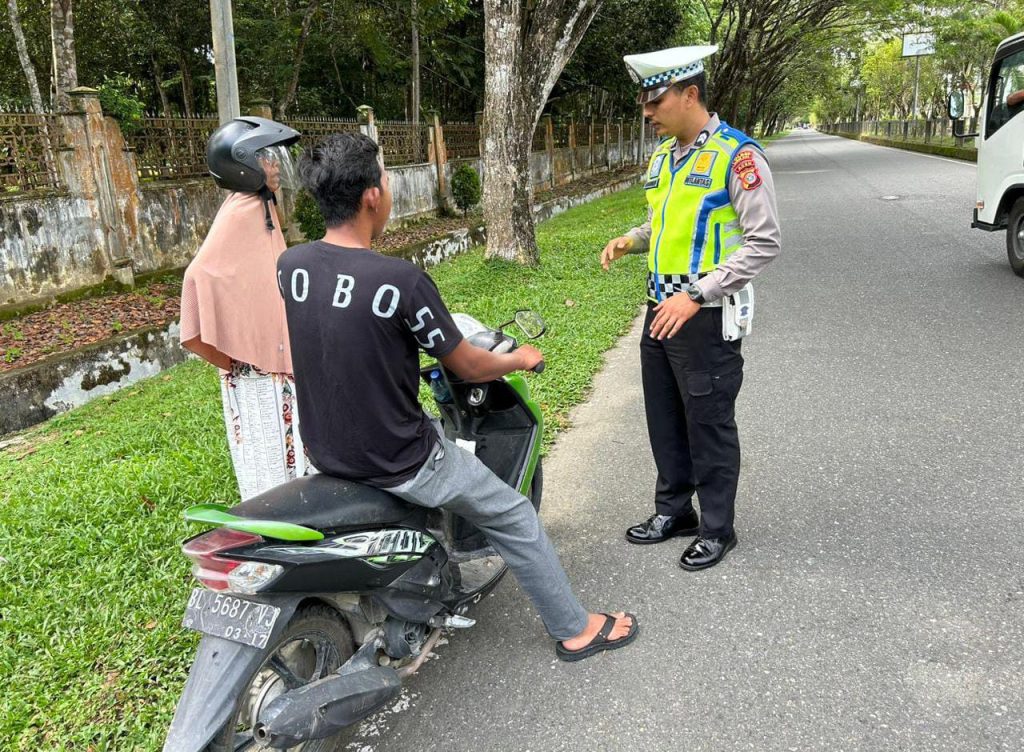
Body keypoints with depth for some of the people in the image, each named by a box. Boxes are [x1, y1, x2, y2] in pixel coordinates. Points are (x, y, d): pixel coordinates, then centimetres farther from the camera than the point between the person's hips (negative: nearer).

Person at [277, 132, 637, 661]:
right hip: (396, 465, -7)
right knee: (515, 518, 12)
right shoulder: (400, 280, -25)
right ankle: (575, 630, 29)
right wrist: (521, 359, 8)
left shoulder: (290, 266, -5)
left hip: (325, 452, 8)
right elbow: (467, 367, -13)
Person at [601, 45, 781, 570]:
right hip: (662, 308, 8)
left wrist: (695, 295, -22)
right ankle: (673, 509, 33)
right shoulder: (662, 156, 11)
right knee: (664, 419, 16)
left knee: (709, 425, 4)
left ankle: (716, 528, 22)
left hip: (707, 316, -8)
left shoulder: (737, 155, -14)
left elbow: (764, 242, -17)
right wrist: (632, 240, 3)